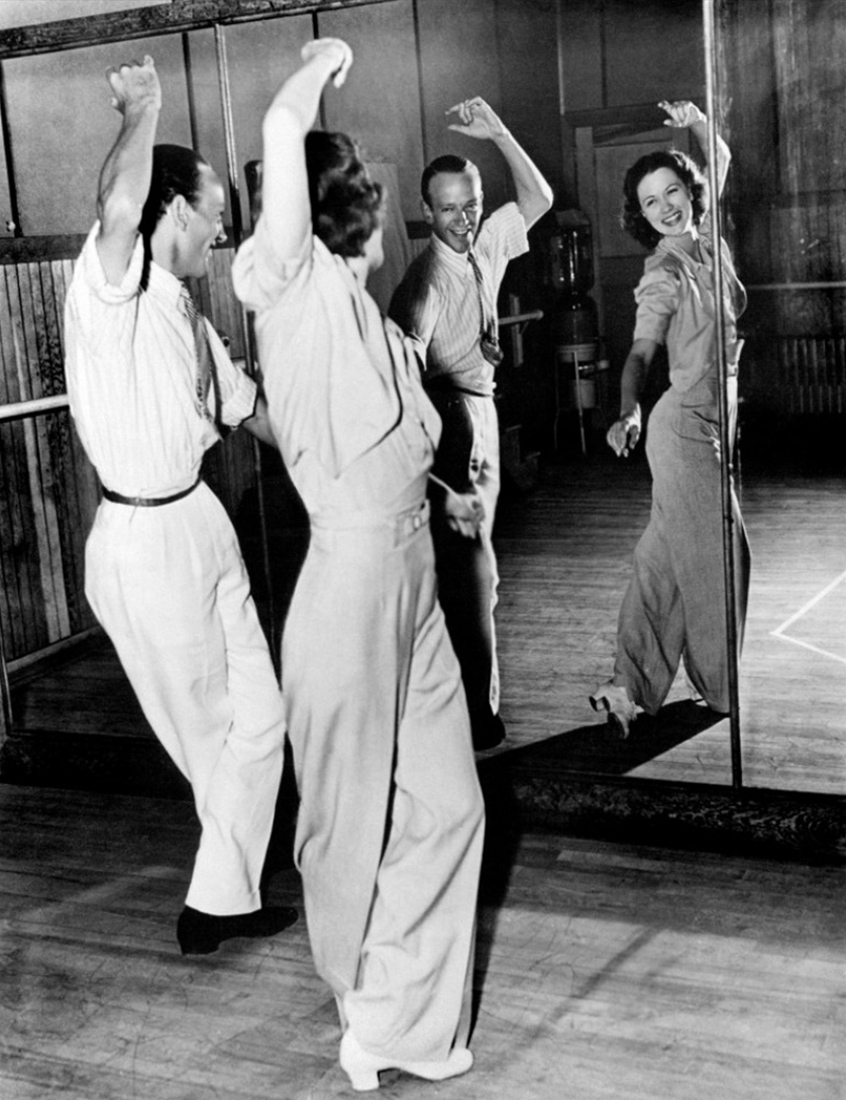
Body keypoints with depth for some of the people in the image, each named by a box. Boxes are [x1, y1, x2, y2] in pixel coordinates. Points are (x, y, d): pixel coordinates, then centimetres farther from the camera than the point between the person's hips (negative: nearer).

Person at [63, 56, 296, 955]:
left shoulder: (183, 313, 13)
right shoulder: (108, 283, -13)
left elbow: (249, 408, 22)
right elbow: (118, 204, -36)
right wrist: (142, 111, -20)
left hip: (200, 524, 9)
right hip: (144, 540, -9)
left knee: (256, 715, 15)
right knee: (209, 733, 8)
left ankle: (227, 895, 33)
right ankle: (218, 901, 30)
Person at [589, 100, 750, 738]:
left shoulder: (706, 238, 8)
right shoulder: (664, 276, -13)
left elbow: (722, 162, 24)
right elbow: (640, 354, -21)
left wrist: (698, 127, 9)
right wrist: (627, 412, -37)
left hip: (708, 423, 8)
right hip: (687, 426, -8)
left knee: (666, 559, 9)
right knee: (719, 555, 2)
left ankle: (634, 686, 15)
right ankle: (719, 689, 19)